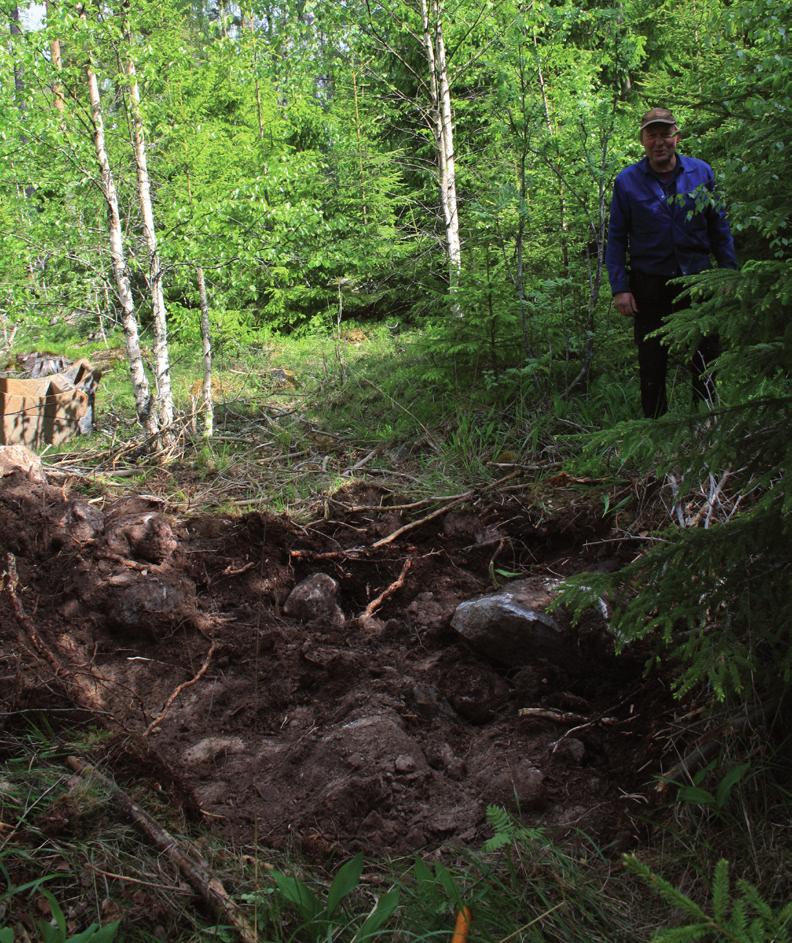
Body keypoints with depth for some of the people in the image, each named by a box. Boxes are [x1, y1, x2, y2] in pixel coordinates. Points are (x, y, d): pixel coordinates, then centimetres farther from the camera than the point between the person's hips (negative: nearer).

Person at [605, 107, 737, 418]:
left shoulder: (701, 173, 2)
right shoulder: (626, 181, -1)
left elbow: (719, 228, 7)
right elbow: (616, 238, 1)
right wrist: (620, 288, -7)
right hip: (649, 285, -1)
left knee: (706, 362, 5)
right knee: (652, 368, 6)